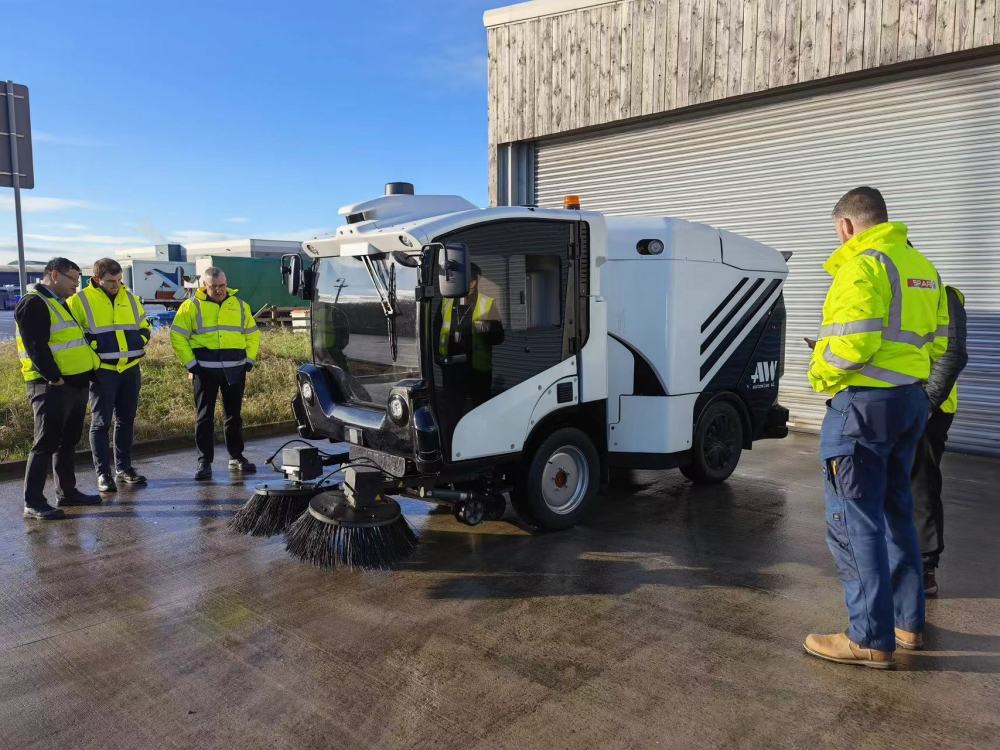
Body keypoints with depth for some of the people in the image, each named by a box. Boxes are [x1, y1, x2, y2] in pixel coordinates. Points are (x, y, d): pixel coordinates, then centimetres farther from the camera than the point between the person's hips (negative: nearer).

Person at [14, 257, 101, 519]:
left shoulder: (60, 304, 21)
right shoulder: (33, 304, -11)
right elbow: (35, 346, -20)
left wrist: (89, 370, 14)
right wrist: (54, 377, -21)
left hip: (74, 384, 10)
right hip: (51, 387, -10)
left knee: (68, 441, 15)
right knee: (46, 442, -7)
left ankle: (67, 492, 25)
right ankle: (33, 502, -1)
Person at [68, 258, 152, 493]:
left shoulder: (130, 298, 10)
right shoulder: (80, 300, -6)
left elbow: (144, 326, 21)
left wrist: (141, 340, 2)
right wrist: (90, 345, -15)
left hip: (130, 369, 5)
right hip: (102, 371, -5)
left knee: (126, 421, 11)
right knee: (101, 423, -1)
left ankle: (124, 468, 22)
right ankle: (103, 473, 6)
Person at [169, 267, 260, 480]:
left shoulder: (240, 306, 11)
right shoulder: (191, 306, 1)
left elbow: (252, 334, 18)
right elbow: (177, 336, 0)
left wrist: (249, 360, 7)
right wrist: (191, 364, -6)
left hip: (235, 370, 3)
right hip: (205, 370, -2)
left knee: (234, 415, 10)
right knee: (204, 417, 1)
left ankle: (236, 457, 21)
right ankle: (204, 462, 7)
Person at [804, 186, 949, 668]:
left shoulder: (863, 264, -14)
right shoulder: (921, 265, 15)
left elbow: (854, 342, -23)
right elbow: (938, 340, 16)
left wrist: (820, 376, -7)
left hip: (865, 403, -9)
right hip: (911, 399, 10)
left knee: (854, 520, -1)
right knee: (895, 513, 19)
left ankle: (871, 639, 5)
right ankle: (909, 622, 29)